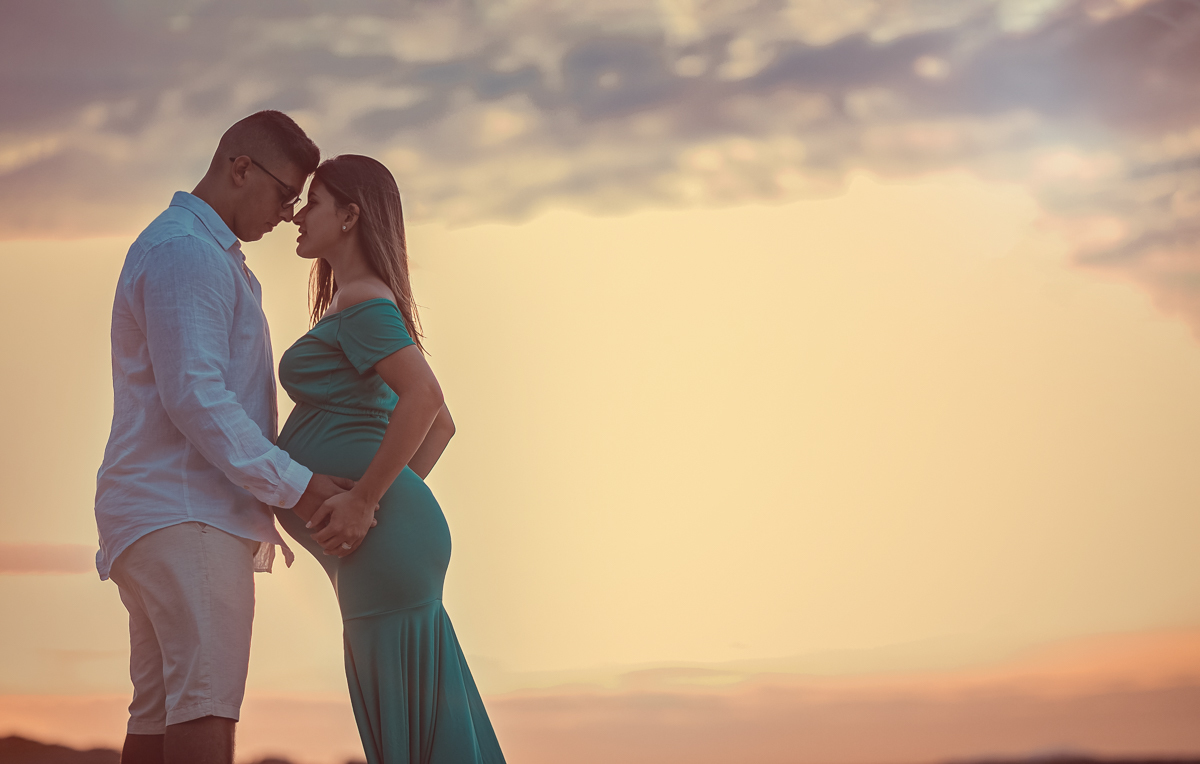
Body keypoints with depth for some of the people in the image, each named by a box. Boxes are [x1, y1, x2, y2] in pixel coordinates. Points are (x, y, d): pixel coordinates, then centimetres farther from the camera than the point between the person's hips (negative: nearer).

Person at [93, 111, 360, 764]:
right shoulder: (186, 252, -10)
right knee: (206, 703, -19)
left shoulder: (206, 256, 24)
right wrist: (295, 485, -18)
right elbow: (192, 396, -19)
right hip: (184, 513, -11)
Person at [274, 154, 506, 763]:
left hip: (383, 545, -10)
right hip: (382, 546, 10)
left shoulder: (360, 302, -9)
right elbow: (441, 424, 27)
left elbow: (424, 397, -24)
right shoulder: (370, 308, 22)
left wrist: (363, 501, -22)